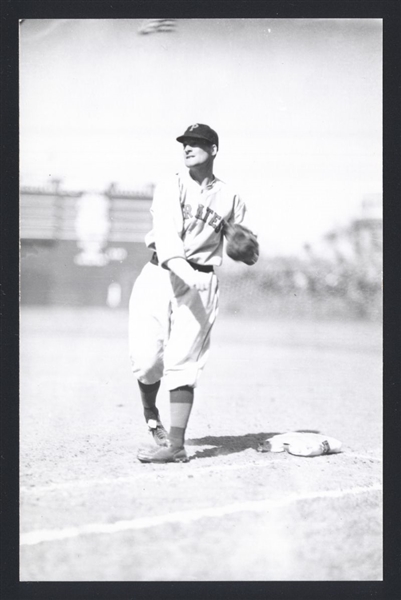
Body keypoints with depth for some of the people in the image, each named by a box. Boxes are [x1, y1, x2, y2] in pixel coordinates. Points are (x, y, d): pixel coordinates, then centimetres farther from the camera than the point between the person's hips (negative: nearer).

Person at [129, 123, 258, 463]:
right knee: (147, 358, -8)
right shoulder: (169, 188, 5)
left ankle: (175, 445, -7)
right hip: (159, 277, 0)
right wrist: (177, 264, -33)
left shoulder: (230, 199, 12)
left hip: (201, 284, 0)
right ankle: (150, 414, 22)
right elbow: (165, 228, -14)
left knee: (182, 362, -8)